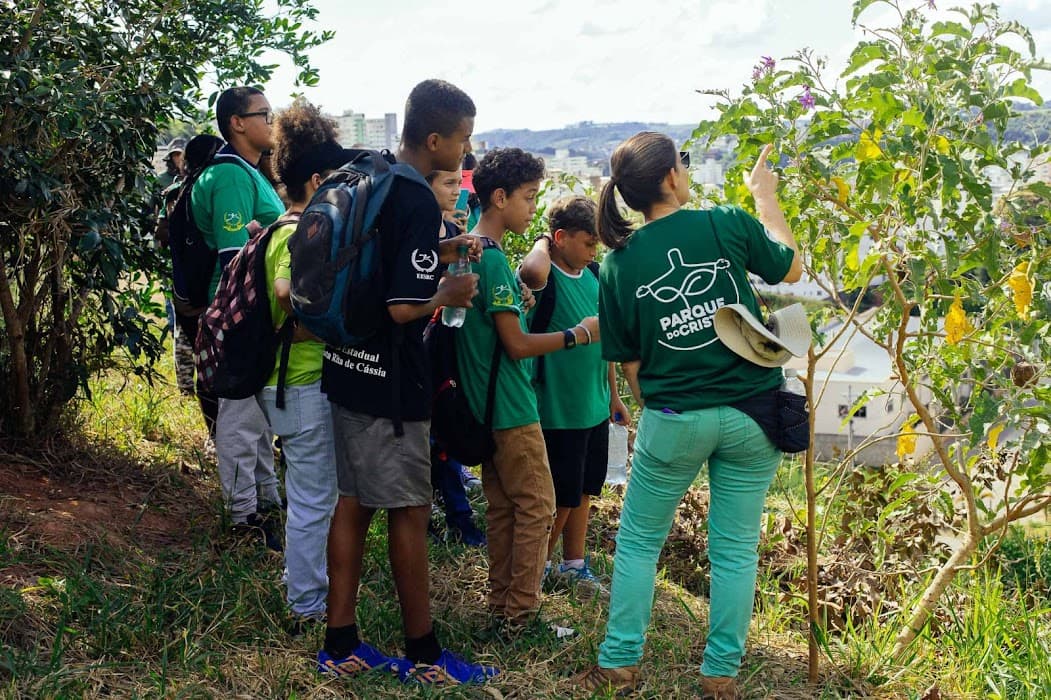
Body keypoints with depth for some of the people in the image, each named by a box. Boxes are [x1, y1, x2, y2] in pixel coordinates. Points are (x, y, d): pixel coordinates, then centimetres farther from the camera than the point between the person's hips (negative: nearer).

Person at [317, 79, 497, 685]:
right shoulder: (421, 203, -20)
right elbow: (403, 307, -23)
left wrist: (440, 252, 13)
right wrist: (451, 293, -5)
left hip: (347, 366, 9)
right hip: (389, 382, -9)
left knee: (354, 502, 14)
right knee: (409, 512, 3)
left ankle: (341, 645, 22)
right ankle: (424, 653, 16)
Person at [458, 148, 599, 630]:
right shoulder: (493, 260, -19)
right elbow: (517, 345, -20)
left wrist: (516, 301, 13)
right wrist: (579, 334, -11)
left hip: (486, 406, 10)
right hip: (511, 407, -10)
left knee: (502, 508, 15)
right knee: (537, 506, -1)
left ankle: (501, 604, 23)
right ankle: (521, 612, 5)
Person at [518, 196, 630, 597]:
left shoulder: (594, 277, 5)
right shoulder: (546, 277, -17)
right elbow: (532, 272, -44)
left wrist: (612, 395, 18)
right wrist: (543, 243, -22)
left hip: (594, 408, 7)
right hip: (557, 410, -7)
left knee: (582, 492, 18)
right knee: (560, 499, 4)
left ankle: (574, 565, 33)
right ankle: (538, 569, 24)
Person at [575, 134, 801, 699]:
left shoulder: (619, 263, -3)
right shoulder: (728, 225, -7)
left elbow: (629, 362, 3)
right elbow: (791, 267, 12)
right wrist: (765, 196, 23)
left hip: (674, 421, 0)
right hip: (751, 416, 0)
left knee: (638, 542, 16)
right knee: (735, 550, 11)